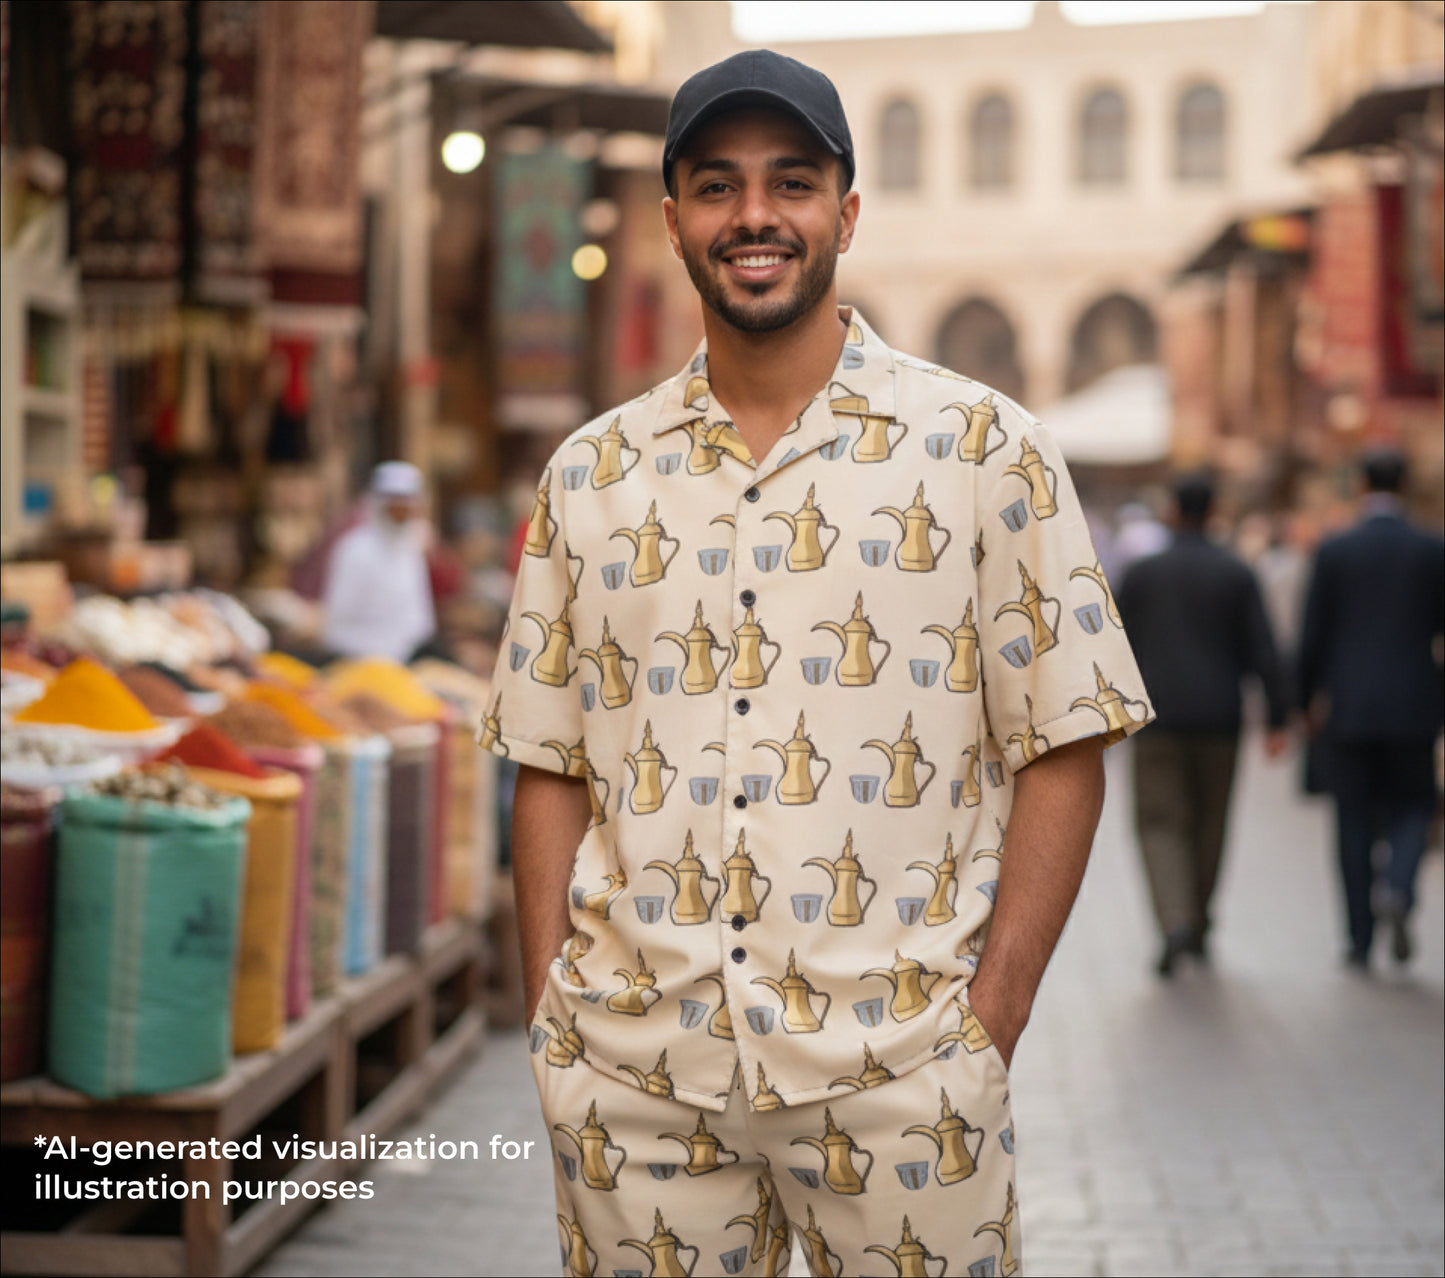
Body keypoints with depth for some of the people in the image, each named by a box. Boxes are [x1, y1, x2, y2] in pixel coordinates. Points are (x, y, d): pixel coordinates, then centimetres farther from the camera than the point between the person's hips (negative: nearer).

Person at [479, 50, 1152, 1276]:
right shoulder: (590, 474, 9)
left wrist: (988, 1025, -8)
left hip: (894, 1078, -2)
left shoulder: (985, 449, 1)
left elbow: (1061, 747, -1)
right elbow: (550, 764, 11)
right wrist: (551, 1021, 2)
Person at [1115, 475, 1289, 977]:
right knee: (1209, 825, 17)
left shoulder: (1140, 573, 0)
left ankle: (1176, 925, -20)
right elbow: (1263, 653, -5)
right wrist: (1277, 719, -3)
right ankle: (1199, 923, 27)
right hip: (1219, 721, 1)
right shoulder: (1238, 575, 0)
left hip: (1158, 717, -1)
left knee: (1162, 826, 0)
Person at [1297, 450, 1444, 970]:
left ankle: (1360, 940, 8)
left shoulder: (1334, 552, -3)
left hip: (1348, 707, 0)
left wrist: (1309, 699, 10)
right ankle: (1397, 888, -15)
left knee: (1354, 820, 7)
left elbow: (1312, 635, -2)